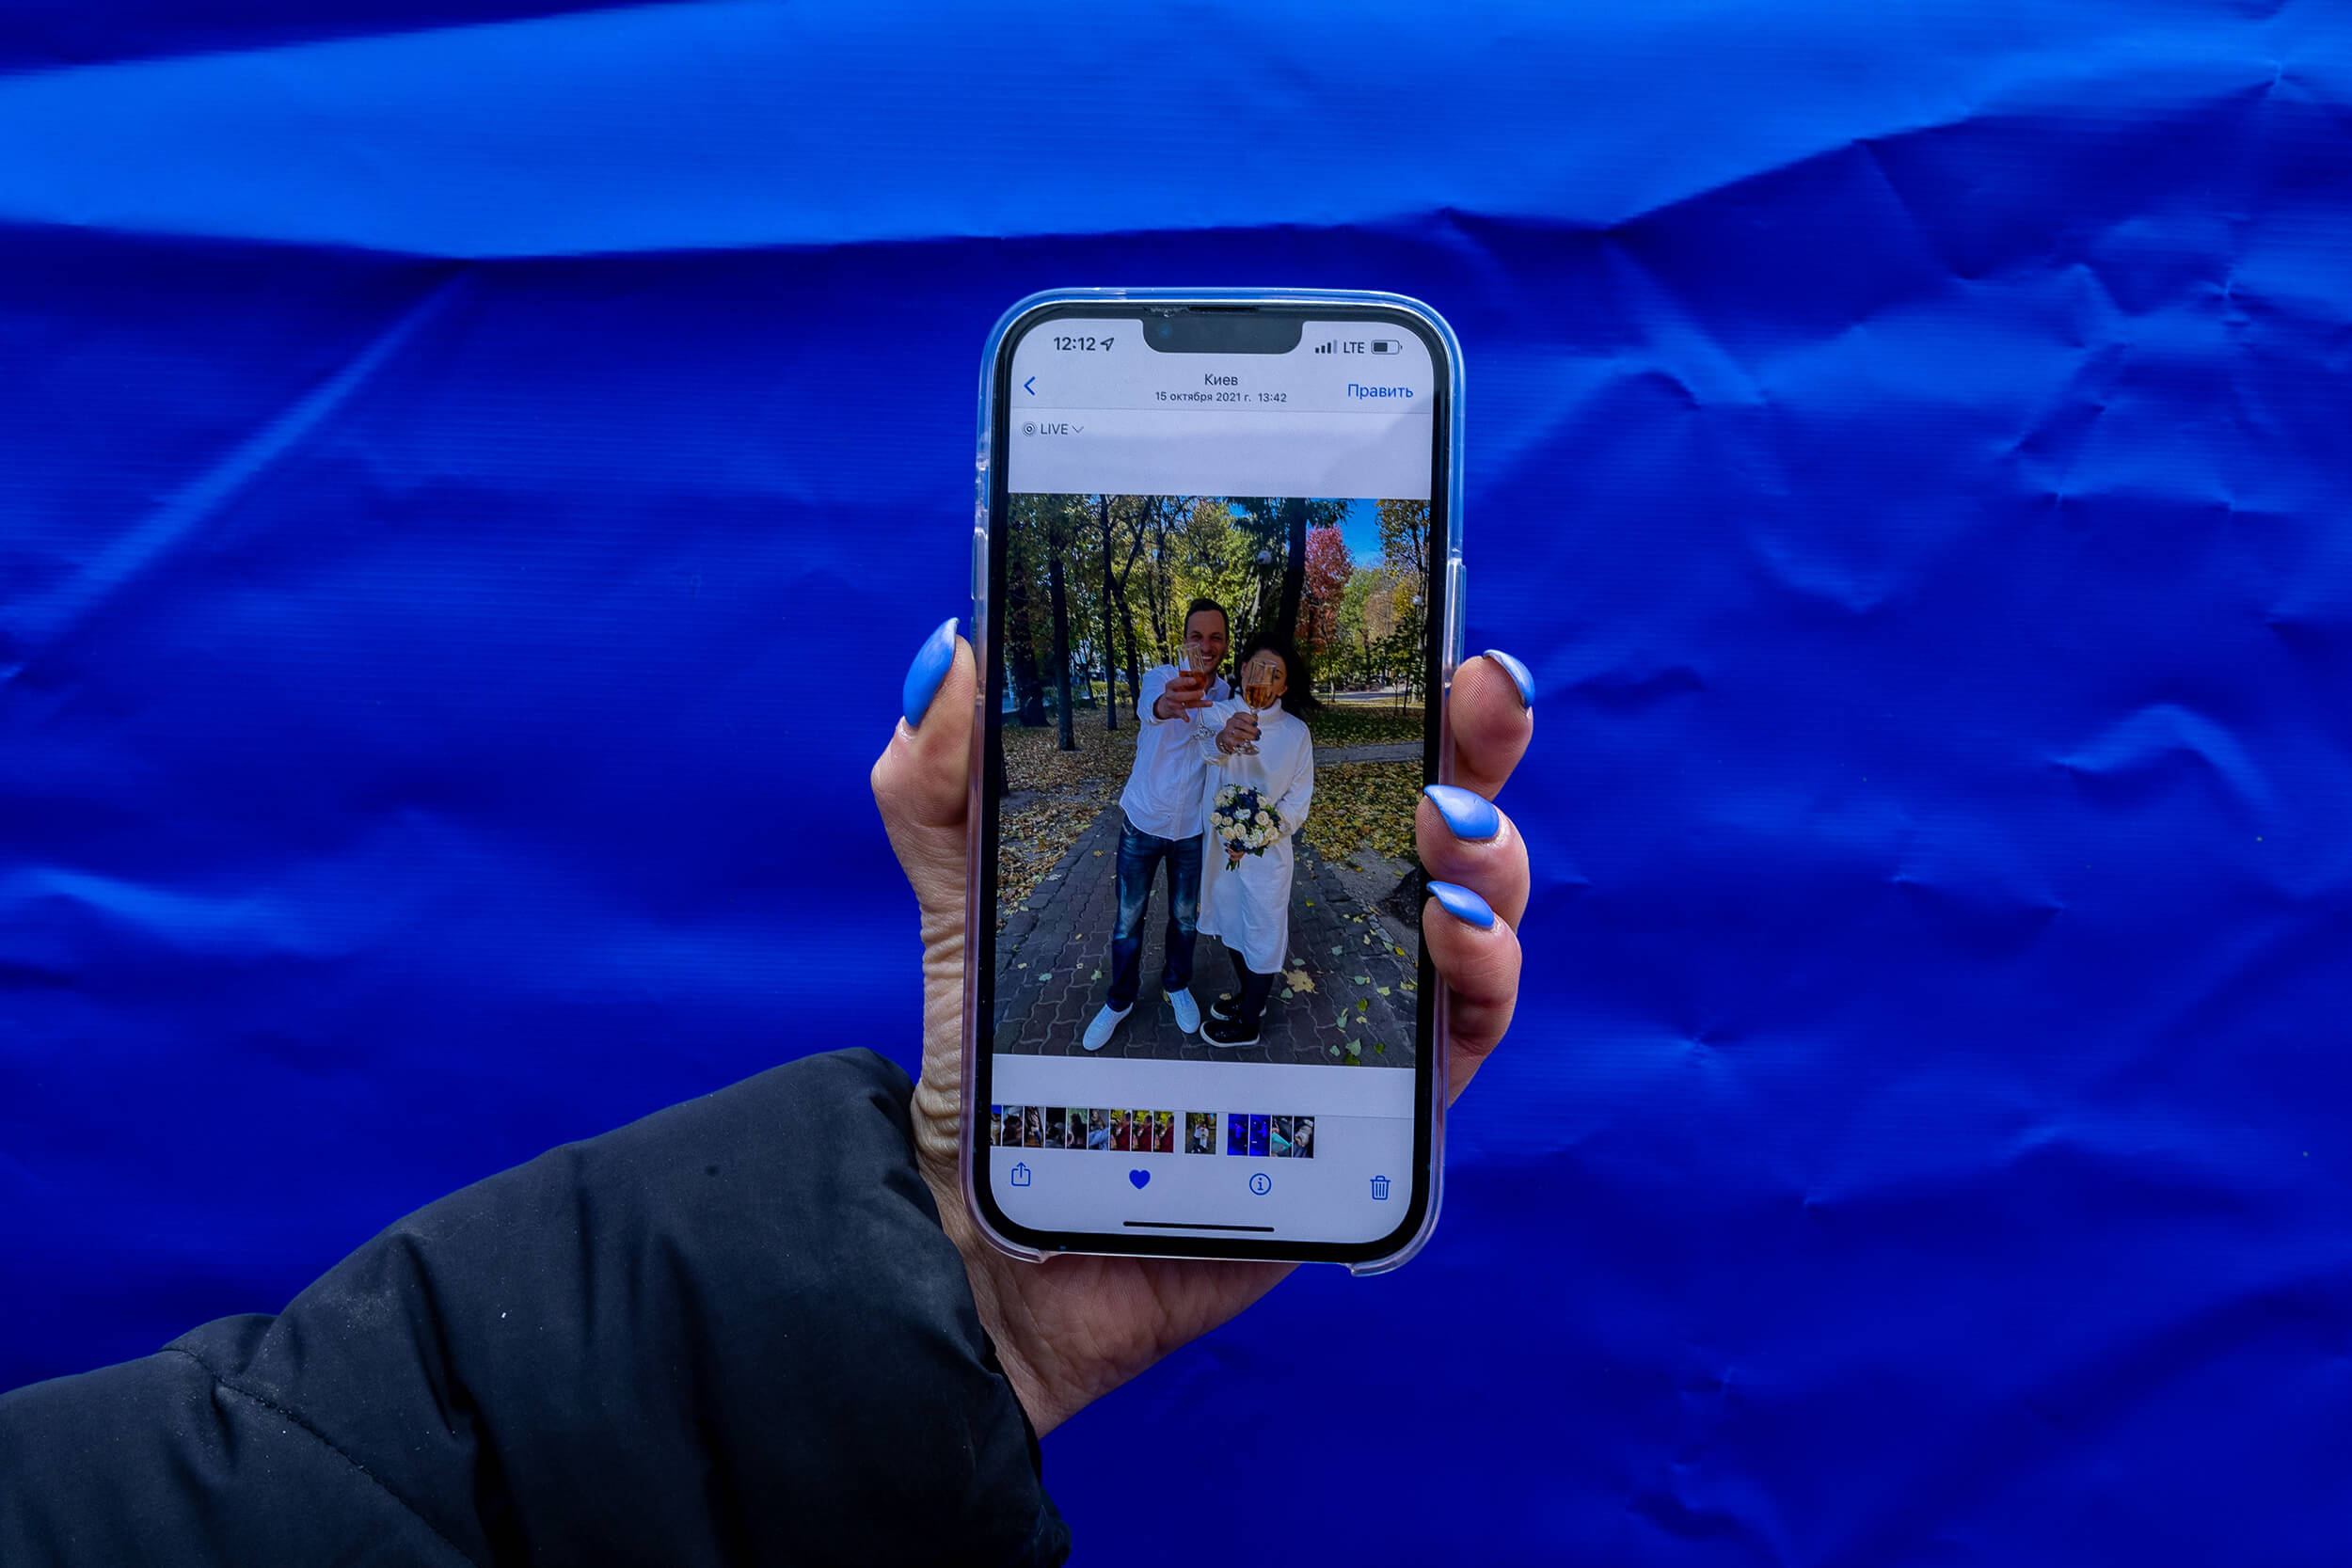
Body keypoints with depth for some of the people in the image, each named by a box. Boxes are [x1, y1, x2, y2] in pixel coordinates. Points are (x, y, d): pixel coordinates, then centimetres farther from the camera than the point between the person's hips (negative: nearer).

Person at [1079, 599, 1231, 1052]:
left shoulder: (1227, 694, -5)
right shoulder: (1162, 677, -16)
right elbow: (1147, 706, -43)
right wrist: (1165, 704, -66)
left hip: (1192, 828, 2)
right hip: (1143, 822, -2)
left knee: (1185, 916, 17)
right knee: (1128, 917, 9)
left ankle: (1177, 985, 40)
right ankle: (1119, 1001, 27)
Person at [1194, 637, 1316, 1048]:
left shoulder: (1295, 732, -12)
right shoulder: (1219, 713, -10)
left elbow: (1299, 797, -7)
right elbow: (1207, 747, -33)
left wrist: (1261, 833, -22)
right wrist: (1223, 740, -58)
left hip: (1267, 849, -3)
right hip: (1222, 842, 3)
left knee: (1261, 934, 9)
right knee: (1233, 924, 22)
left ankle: (1247, 1023, 28)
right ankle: (1246, 996, 47)